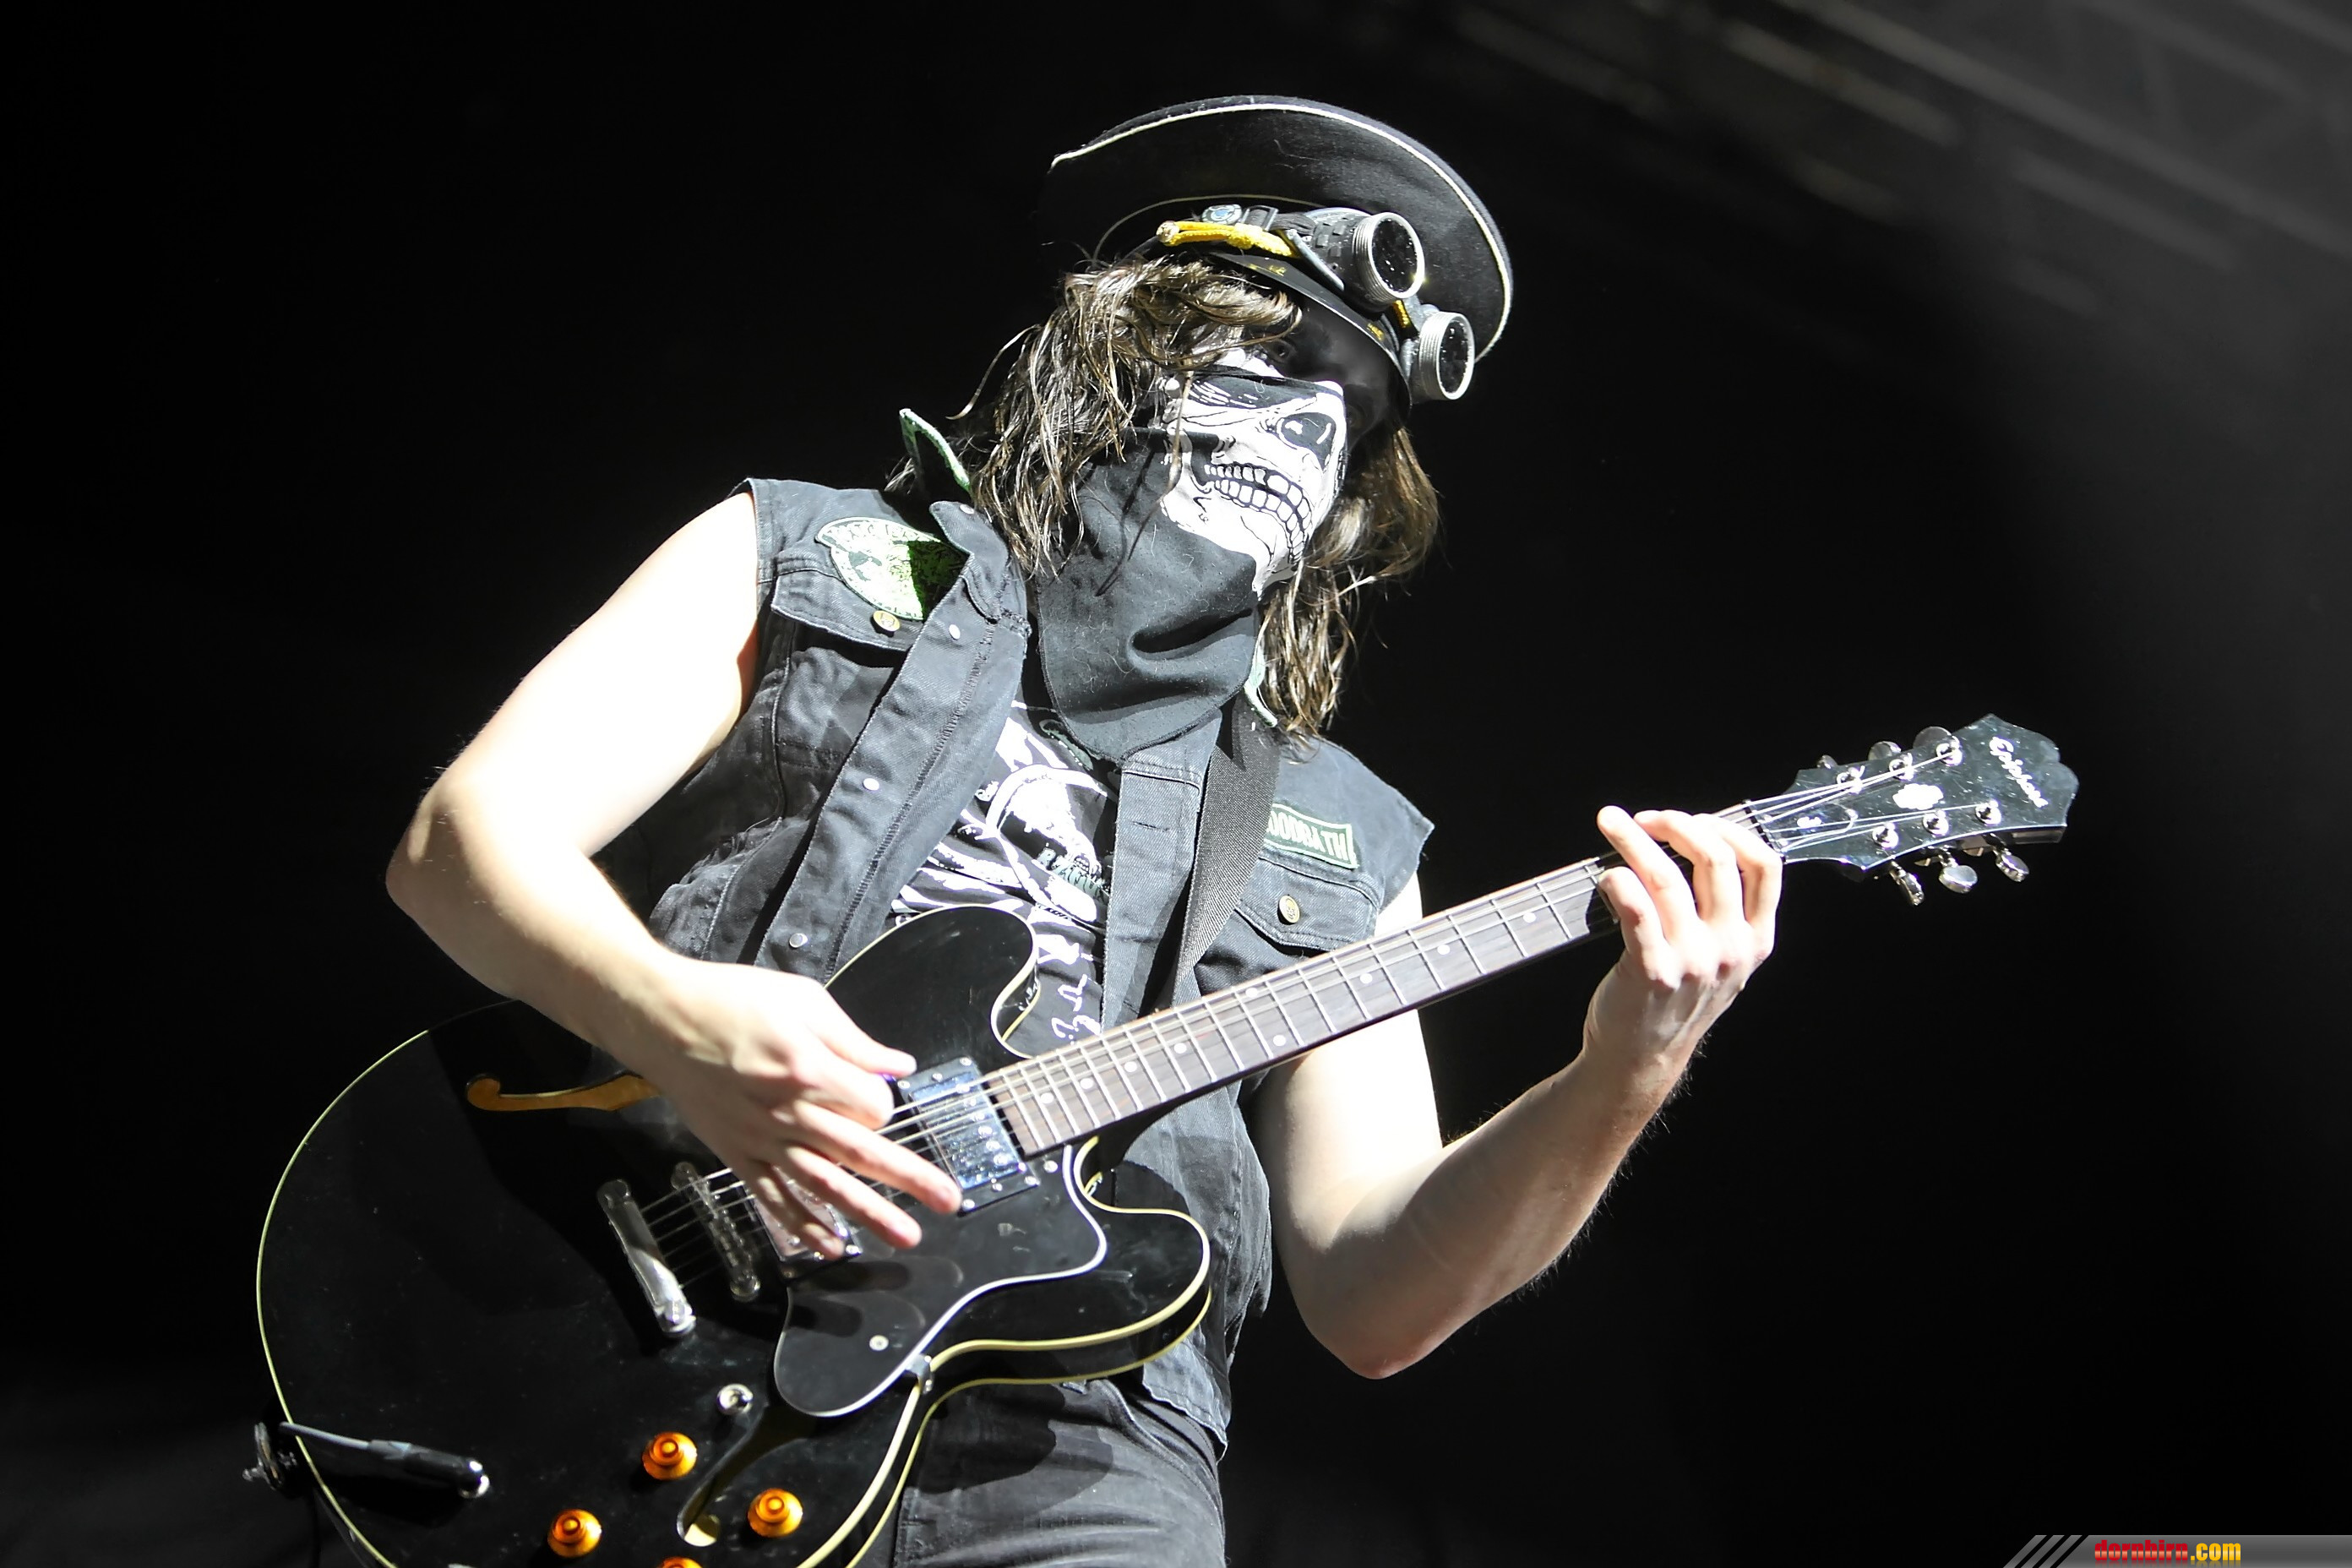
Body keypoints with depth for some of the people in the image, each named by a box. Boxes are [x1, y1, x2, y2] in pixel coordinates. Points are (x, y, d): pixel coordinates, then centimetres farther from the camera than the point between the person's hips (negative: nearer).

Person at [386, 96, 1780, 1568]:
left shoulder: (1336, 850, 18)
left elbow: (1371, 1294, 9)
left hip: (1056, 1447, 2)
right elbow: (467, 836, 3)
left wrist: (1613, 1087, -7)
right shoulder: (801, 561, 13)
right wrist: (678, 1020, -16)